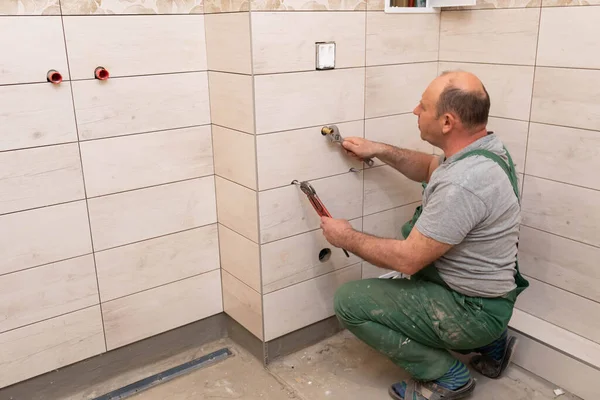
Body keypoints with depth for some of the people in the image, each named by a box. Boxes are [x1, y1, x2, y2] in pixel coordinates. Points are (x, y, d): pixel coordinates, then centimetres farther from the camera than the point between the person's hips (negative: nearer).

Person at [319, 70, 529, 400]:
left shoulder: (463, 184, -33)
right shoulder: (482, 147, -3)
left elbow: (407, 260, -26)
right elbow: (430, 168, 18)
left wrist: (346, 237, -13)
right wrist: (380, 150, 6)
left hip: (472, 310, -9)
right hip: (488, 290, 9)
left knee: (348, 302, -11)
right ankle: (489, 342, 22)